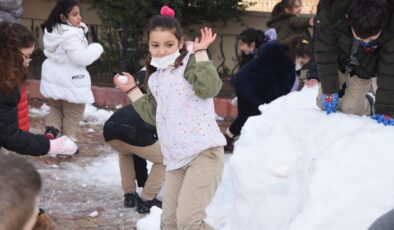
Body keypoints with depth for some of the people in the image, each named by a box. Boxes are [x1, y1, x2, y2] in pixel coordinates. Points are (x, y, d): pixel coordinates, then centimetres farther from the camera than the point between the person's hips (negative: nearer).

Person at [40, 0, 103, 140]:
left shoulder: (52, 31, 2)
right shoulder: (71, 36, -27)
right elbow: (81, 58, -28)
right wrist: (97, 48, -12)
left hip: (53, 79, 8)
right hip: (71, 82, -8)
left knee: (56, 108, 27)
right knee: (72, 116, 9)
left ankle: (51, 129, 4)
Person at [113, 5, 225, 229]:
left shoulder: (189, 64, -8)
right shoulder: (155, 79, 16)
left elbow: (209, 88, -26)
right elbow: (153, 115, 23)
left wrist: (200, 53, -25)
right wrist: (132, 90, 21)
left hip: (204, 153, -8)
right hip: (176, 159, 9)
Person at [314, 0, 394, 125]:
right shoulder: (329, 15, -40)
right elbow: (325, 54, -26)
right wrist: (329, 91, -21)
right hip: (337, 63, 1)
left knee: (350, 108, -11)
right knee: (323, 102, 2)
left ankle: (367, 106, 22)